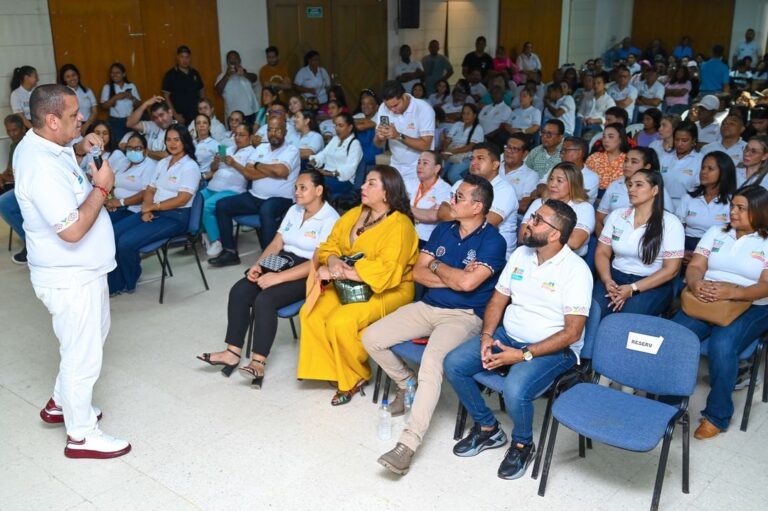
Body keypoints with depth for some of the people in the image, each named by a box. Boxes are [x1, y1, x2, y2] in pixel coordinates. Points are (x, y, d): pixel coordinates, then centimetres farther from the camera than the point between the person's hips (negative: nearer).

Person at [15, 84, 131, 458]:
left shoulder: (37, 144, 2)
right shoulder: (43, 167, -29)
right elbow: (72, 230, -31)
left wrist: (79, 148, 8)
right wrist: (101, 186, -21)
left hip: (81, 269, 11)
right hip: (70, 277, -11)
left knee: (91, 338, 27)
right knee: (84, 354, 4)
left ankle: (61, 404, 44)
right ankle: (81, 435, 22)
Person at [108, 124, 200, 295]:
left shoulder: (190, 166, -8)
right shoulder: (162, 163, 16)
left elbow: (182, 199, -16)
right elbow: (150, 190, 14)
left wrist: (153, 206, -13)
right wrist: (146, 209, -7)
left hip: (175, 217, -8)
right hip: (154, 212, 8)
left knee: (126, 242, -23)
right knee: (113, 234, -12)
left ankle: (128, 283, 3)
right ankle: (114, 284, -3)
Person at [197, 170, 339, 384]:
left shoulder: (330, 219, -13)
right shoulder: (294, 211, 13)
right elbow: (276, 243, 13)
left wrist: (278, 278, -26)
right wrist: (258, 265, -7)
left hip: (308, 275, -8)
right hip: (282, 262, 8)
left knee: (265, 299, -30)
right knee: (239, 291, -13)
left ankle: (258, 362, -23)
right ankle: (233, 352, -9)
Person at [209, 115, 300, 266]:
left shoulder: (291, 150, -5)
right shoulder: (261, 148, 13)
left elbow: (280, 171, -25)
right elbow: (247, 173, 2)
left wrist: (258, 166, -7)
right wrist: (272, 170, -9)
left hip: (279, 199, -6)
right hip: (254, 196, 7)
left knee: (266, 210, -39)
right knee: (222, 205, -6)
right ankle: (230, 252, 0)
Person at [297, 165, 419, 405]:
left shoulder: (399, 225, -16)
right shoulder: (354, 214, 8)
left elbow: (386, 271, -26)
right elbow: (330, 244, 9)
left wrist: (337, 273, -26)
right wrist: (333, 261, -18)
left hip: (388, 291, -7)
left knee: (340, 322, -28)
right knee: (310, 313, -14)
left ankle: (355, 377, -1)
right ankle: (334, 370, -1)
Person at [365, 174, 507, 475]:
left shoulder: (493, 241, -8)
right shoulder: (443, 230, 11)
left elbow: (468, 283, -22)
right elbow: (418, 273, 5)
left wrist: (437, 266, -4)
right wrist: (455, 277, -9)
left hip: (464, 315, -7)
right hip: (428, 307, 7)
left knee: (431, 360, -34)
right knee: (371, 338, -6)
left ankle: (408, 444, -34)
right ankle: (406, 384, 20)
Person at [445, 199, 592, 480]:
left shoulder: (575, 270, -16)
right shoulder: (520, 254, 5)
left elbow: (572, 332, -19)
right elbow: (498, 300, 11)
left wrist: (524, 354, -23)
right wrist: (486, 336, -7)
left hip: (554, 348, -6)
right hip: (507, 335, 7)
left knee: (515, 390, -33)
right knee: (453, 364, -10)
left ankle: (523, 445, 2)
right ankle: (487, 428, 10)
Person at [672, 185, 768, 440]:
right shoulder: (715, 232, 15)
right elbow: (695, 266, 5)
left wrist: (732, 292, -28)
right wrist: (695, 283, -20)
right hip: (704, 302, 3)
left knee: (722, 346, -33)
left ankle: (717, 415, -15)